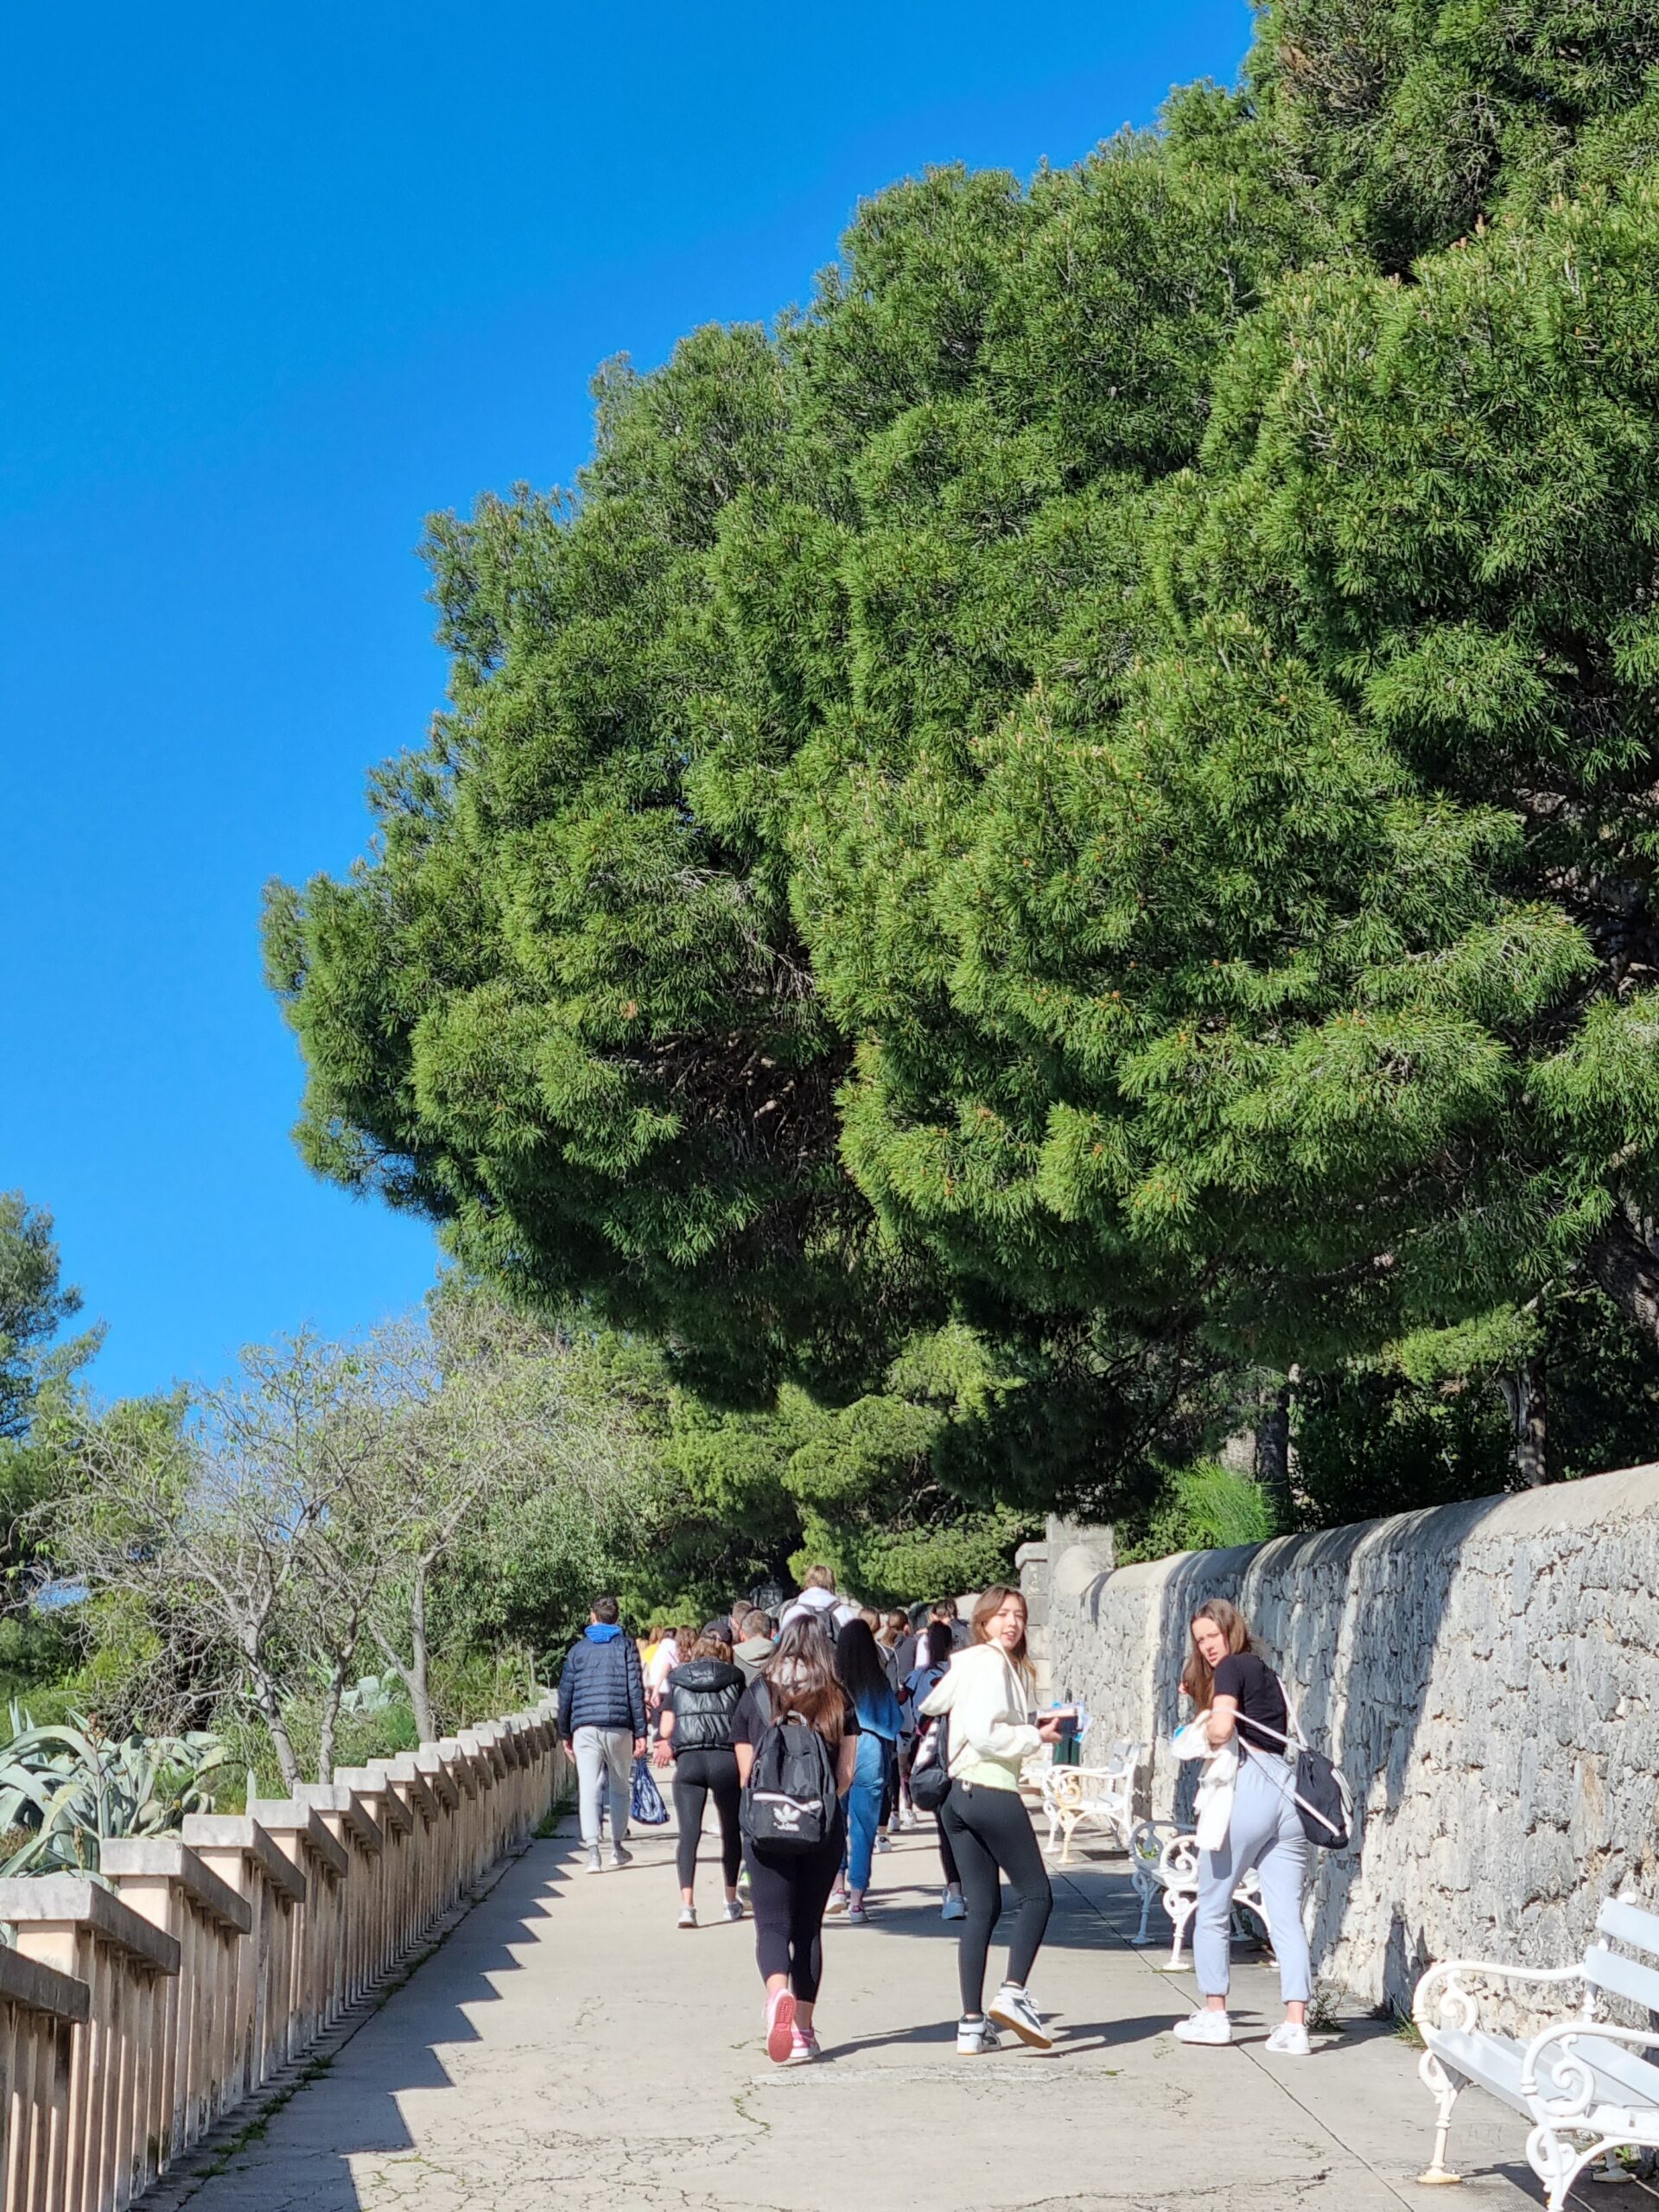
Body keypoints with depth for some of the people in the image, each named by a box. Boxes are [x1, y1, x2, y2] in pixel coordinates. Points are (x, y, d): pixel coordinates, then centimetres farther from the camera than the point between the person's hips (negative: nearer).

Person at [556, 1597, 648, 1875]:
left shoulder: (578, 1649, 12)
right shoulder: (625, 1646, 7)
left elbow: (565, 1694, 11)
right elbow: (635, 1690, 0)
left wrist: (565, 1734, 19)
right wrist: (640, 1733, 0)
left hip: (585, 1728, 0)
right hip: (619, 1727, 0)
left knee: (588, 1790, -3)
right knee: (620, 1788, 15)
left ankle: (593, 1851, -14)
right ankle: (617, 1847, 20)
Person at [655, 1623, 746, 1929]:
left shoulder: (677, 1680, 12)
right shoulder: (736, 1678, 9)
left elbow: (666, 1728, 9)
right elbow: (744, 1720, 12)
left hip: (688, 1761, 0)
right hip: (727, 1760, 0)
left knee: (688, 1832, -4)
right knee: (731, 1831, 16)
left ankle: (687, 1903, -20)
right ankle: (731, 1902, 26)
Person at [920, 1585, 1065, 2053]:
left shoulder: (966, 1662, 19)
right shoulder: (992, 1662, -10)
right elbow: (984, 1733, -19)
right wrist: (1037, 1737, -7)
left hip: (960, 1796, 9)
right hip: (993, 1793, -9)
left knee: (982, 1908, 8)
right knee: (1036, 1895, 0)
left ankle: (972, 2024, 6)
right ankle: (1013, 1992, -11)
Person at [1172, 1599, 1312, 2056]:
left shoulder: (1231, 1668, 1)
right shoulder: (1269, 1674, 26)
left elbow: (1221, 1728, -14)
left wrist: (1205, 1732, 9)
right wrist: (1200, 1694, 18)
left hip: (1247, 1787, -7)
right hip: (1287, 1791, 7)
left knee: (1212, 1910, 7)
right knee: (1287, 1917, 1)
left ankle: (1215, 2015, 11)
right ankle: (1295, 2025, -7)